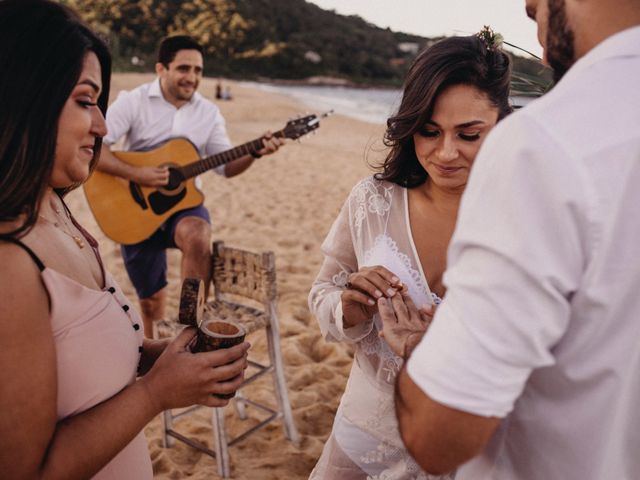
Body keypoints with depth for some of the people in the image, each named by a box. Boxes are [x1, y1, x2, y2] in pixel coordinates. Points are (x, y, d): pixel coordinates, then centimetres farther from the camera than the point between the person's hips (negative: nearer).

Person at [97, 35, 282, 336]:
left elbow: (226, 166, 4)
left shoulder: (208, 112, 2)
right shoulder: (134, 102, -8)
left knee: (197, 236, -36)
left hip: (183, 203, 1)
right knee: (151, 301, 8)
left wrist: (255, 153, -14)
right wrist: (136, 174, -27)